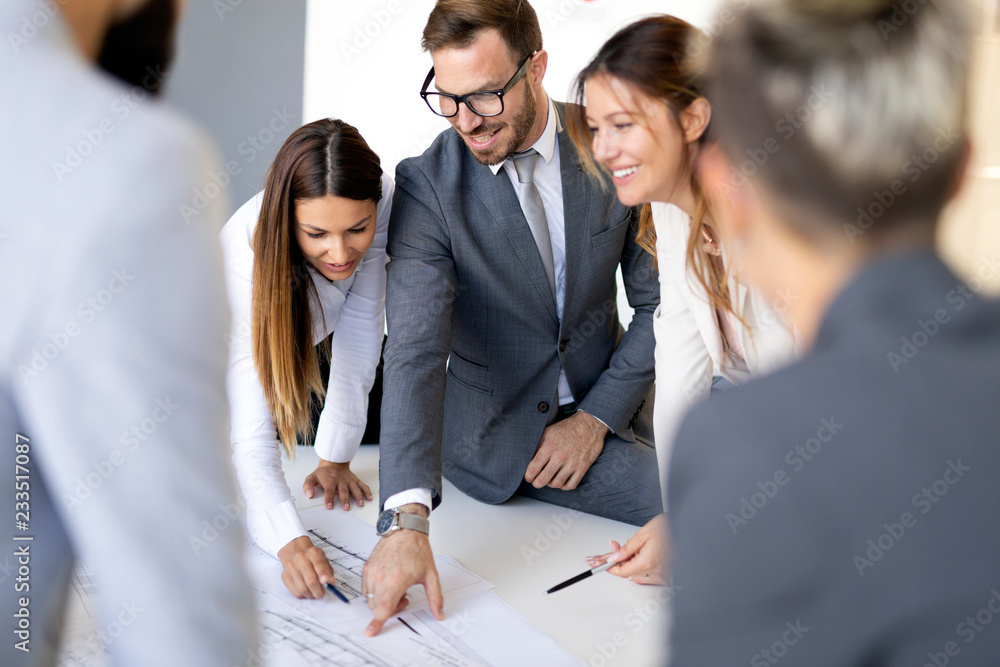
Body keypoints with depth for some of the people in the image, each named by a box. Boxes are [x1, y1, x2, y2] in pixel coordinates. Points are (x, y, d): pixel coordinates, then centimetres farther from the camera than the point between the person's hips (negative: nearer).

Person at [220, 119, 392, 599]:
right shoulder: (249, 257, -45)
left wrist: (335, 458, -22)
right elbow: (250, 433, -49)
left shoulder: (382, 200, -36)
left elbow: (359, 329, -24)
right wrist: (290, 542, -65)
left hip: (312, 338, 2)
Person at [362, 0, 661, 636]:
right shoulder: (426, 186, -15)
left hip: (604, 411, 4)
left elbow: (658, 302, 1)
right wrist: (409, 520, -38)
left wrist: (597, 416, -9)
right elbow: (414, 352, -26)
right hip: (496, 430, -4)